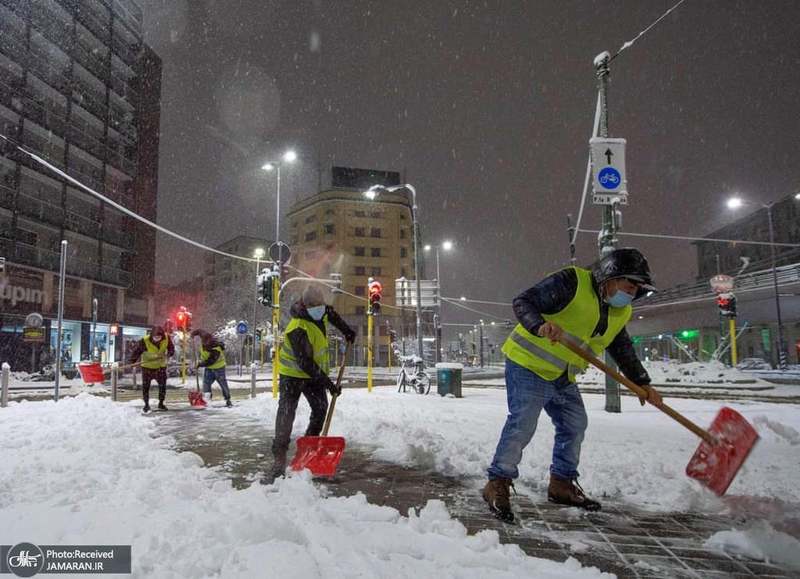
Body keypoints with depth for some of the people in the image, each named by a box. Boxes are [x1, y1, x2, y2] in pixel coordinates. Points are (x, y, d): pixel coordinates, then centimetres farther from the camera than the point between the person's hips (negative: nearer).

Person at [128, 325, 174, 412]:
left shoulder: (166, 338, -18)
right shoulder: (144, 341, -26)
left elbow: (171, 347, -2)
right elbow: (136, 351, -19)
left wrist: (169, 353, -22)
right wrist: (131, 362, -26)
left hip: (161, 366, 2)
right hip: (147, 366, -2)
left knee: (163, 385, 4)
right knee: (145, 386, 1)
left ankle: (161, 403, 21)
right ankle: (146, 404, 18)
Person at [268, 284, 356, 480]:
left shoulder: (321, 312, -9)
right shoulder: (298, 330, -33)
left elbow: (331, 314, 19)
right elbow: (306, 363, -34)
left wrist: (346, 330, 12)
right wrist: (328, 384, -34)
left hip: (314, 372, 8)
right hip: (293, 374, -7)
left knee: (321, 409, 6)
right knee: (286, 413, -15)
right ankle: (279, 458, -15)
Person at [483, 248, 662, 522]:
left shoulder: (619, 313, 9)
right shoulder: (570, 282, -18)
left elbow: (623, 351, 20)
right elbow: (523, 302, -23)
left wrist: (642, 383, 12)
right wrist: (541, 326, -41)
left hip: (563, 378, 9)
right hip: (528, 364, -9)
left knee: (574, 425, 14)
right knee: (522, 424, -15)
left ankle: (561, 484, 30)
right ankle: (498, 484, -3)